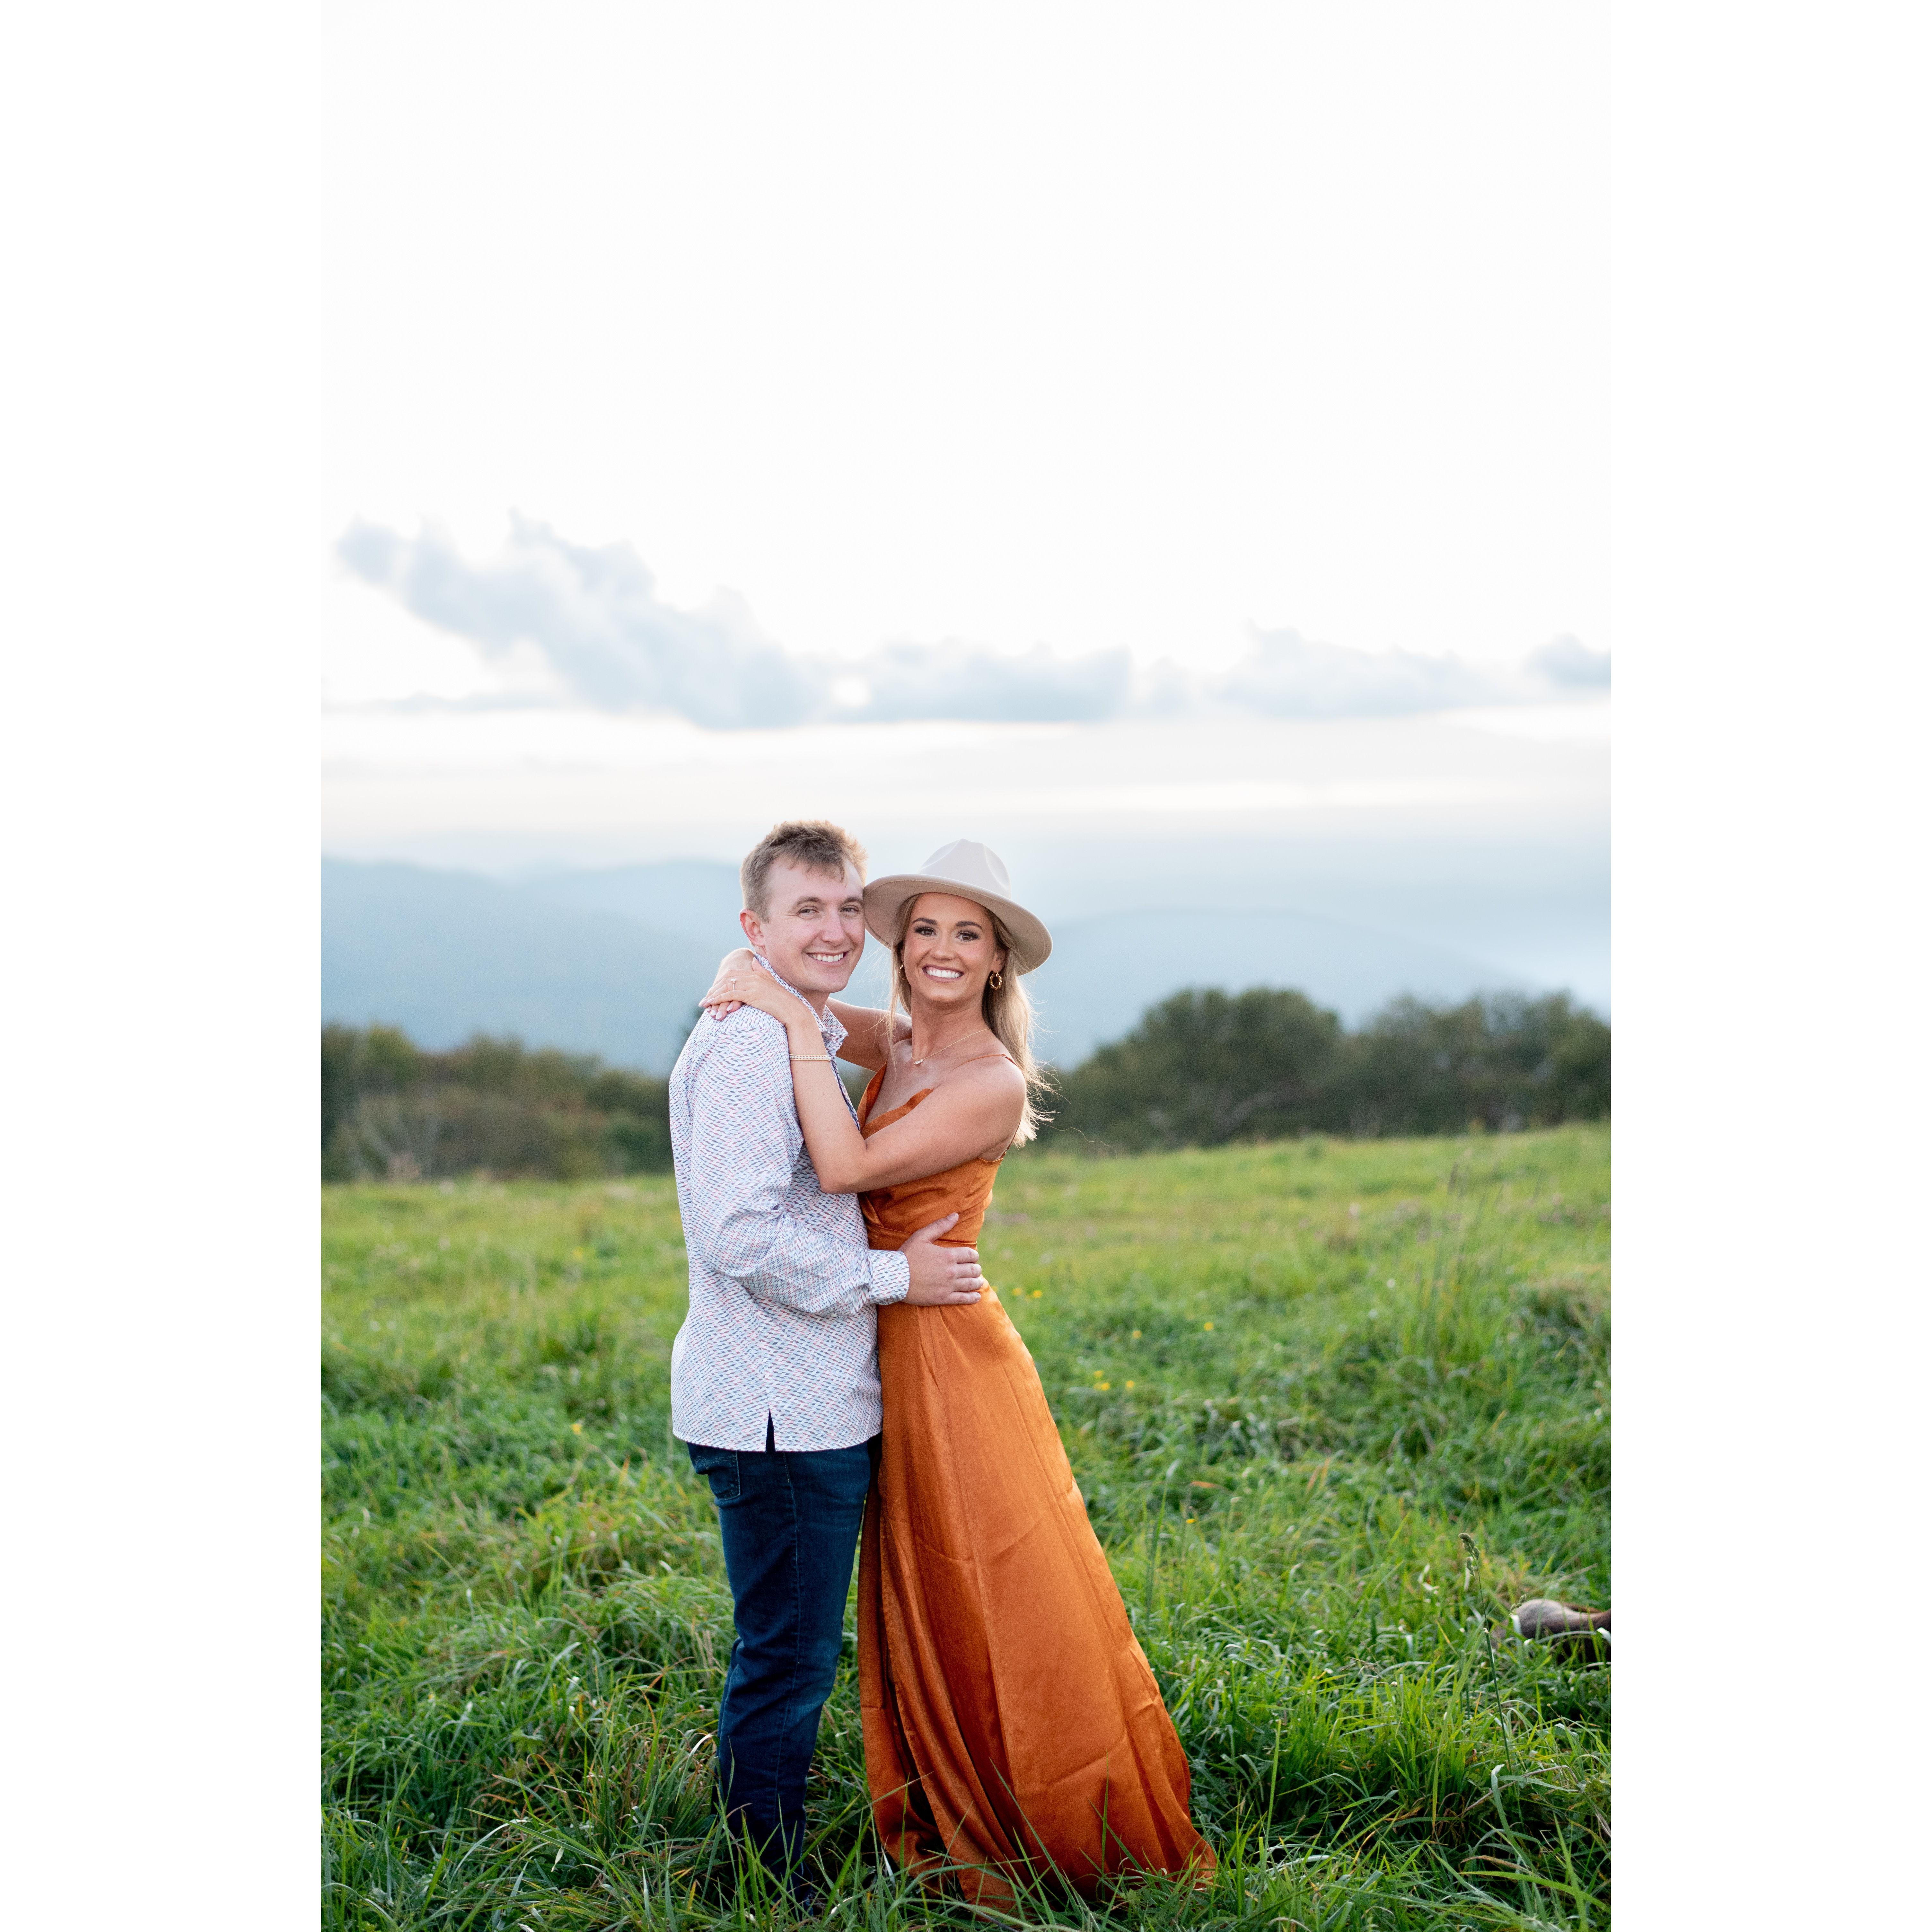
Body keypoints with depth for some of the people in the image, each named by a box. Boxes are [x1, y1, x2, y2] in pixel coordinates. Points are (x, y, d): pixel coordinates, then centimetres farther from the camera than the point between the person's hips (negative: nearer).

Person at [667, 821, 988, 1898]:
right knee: (786, 1666, 1)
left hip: (820, 1407, 10)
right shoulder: (747, 1049, -17)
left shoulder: (812, 1046, 16)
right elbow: (741, 1234, -24)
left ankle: (781, 1881, 32)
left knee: (793, 1660, 19)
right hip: (778, 1415, -10)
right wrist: (893, 1276, -17)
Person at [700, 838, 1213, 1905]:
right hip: (887, 1351, 8)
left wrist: (798, 1025, -22)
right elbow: (765, 958, 17)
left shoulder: (992, 1083, -17)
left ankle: (1086, 1839, 18)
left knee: (1001, 1604, 2)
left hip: (949, 1352, -8)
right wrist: (748, 971, -7)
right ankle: (962, 1832, 30)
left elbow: (846, 1168, -25)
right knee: (925, 1610, 16)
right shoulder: (893, 1041, 5)